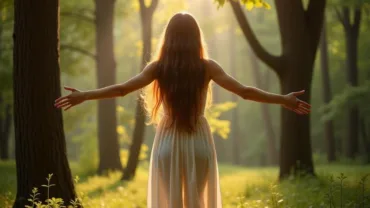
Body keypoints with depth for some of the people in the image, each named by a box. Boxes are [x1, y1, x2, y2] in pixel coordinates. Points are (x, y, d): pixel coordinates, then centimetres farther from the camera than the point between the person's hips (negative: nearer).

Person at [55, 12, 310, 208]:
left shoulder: (159, 67, -4)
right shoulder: (207, 67, -4)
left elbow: (122, 88, -8)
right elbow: (244, 91, -7)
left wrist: (83, 96, 1)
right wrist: (284, 99, -1)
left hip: (169, 142, 0)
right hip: (199, 142, 0)